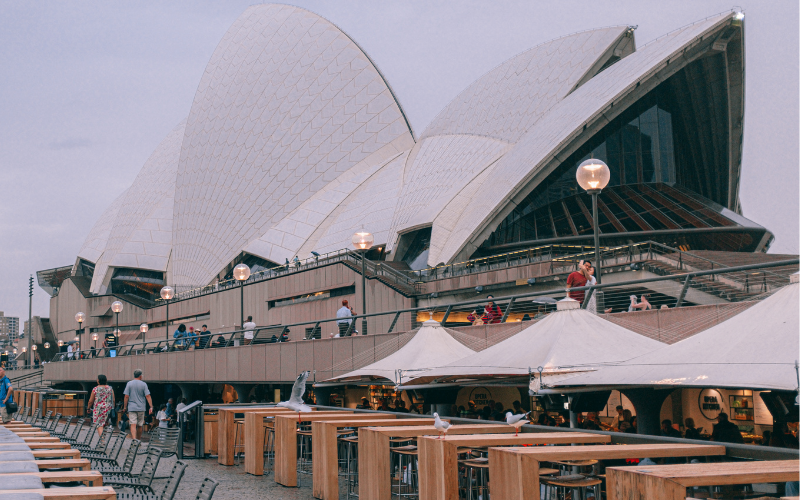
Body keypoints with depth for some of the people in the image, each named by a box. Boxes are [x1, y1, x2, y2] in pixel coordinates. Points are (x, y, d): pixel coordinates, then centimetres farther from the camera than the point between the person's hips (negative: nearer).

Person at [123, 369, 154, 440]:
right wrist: (151, 407, -5)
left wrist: (125, 407, 6)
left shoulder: (129, 384, 1)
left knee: (133, 424, -8)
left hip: (131, 408, 0)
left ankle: (134, 439, -24)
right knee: (140, 425, 12)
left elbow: (126, 396, -2)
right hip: (141, 408, 1)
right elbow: (148, 396, -6)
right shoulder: (143, 384, -1)